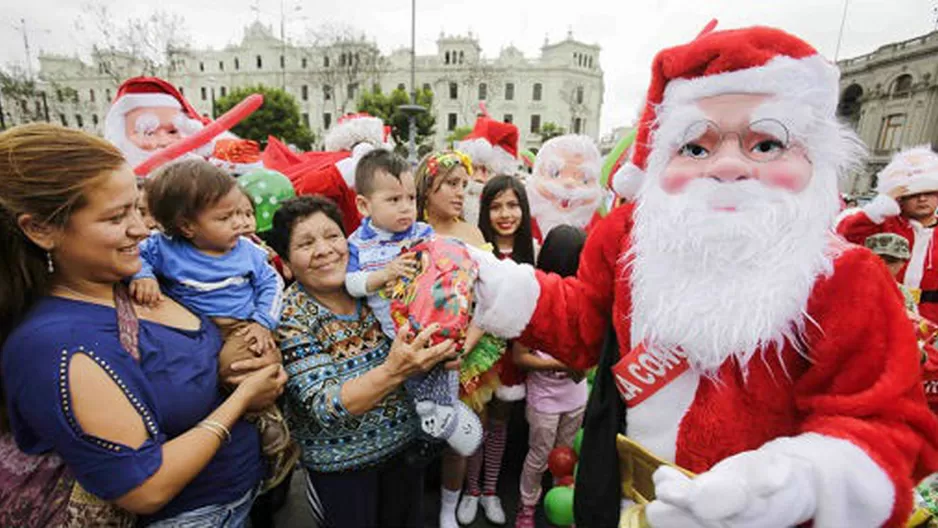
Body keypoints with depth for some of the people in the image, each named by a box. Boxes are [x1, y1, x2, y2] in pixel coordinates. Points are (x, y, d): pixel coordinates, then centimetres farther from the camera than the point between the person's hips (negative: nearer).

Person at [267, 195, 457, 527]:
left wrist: (436, 353, -23)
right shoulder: (290, 317, -20)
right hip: (338, 463, -3)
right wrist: (393, 371, -43)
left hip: (406, 440, 4)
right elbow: (325, 407, -27)